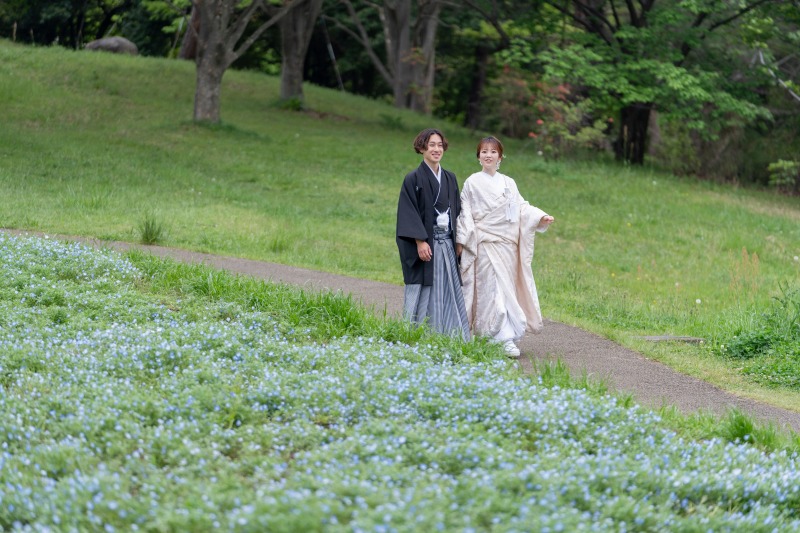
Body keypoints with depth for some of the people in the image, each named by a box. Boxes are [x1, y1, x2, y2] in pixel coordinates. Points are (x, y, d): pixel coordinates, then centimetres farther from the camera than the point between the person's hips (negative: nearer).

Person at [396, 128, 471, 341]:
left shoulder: (450, 178, 13)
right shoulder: (413, 179, -4)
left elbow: (456, 210, 16)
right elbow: (409, 212, -10)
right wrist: (420, 241, -19)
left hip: (446, 244, 5)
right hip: (425, 244, -5)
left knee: (449, 291, 4)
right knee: (423, 292, -4)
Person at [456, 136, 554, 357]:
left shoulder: (508, 183, 11)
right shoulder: (473, 182, 1)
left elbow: (521, 208, 9)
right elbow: (465, 213, 0)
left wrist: (541, 217, -7)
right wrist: (461, 240, -5)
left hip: (506, 243, 4)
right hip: (484, 244, -4)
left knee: (506, 287, 5)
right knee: (495, 289, -11)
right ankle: (506, 339, -16)